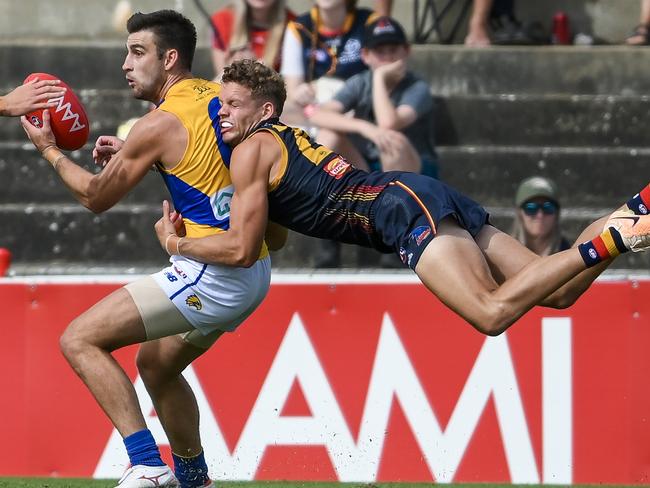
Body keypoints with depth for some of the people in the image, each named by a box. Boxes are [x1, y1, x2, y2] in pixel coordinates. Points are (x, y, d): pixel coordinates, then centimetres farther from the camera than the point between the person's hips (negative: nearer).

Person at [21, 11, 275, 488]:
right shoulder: (219, 98, 10)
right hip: (253, 274, 9)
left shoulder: (160, 125, -12)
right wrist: (132, 152, 21)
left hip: (209, 275, -9)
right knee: (156, 364, 28)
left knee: (80, 339, -8)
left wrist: (50, 151, 14)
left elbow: (97, 197, 0)